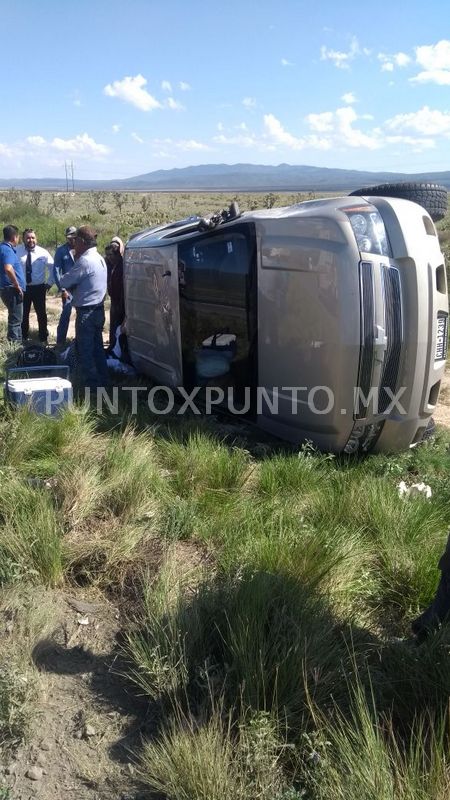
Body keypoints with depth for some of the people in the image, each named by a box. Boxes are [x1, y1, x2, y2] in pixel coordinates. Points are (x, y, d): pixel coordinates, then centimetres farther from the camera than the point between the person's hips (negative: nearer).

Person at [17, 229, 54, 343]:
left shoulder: (43, 252, -6)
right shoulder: (17, 251, -5)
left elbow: (52, 267, 3)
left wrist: (50, 283, -2)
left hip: (38, 287, -1)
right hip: (22, 287, 1)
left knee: (41, 313, 7)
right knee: (23, 313, 12)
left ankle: (43, 338, 21)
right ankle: (23, 337, 27)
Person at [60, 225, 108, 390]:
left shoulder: (85, 261, -18)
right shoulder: (99, 258, 11)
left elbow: (64, 282, -15)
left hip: (86, 312, -9)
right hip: (98, 309, 9)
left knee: (83, 351, 0)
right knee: (97, 347, 16)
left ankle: (90, 384, 5)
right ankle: (102, 380, 24)